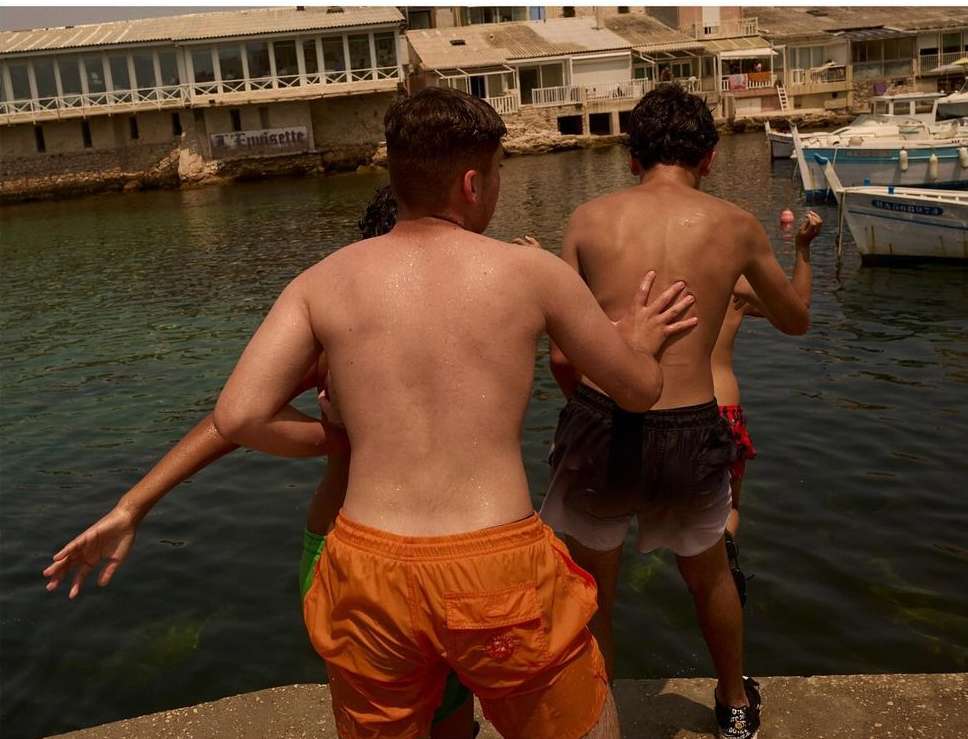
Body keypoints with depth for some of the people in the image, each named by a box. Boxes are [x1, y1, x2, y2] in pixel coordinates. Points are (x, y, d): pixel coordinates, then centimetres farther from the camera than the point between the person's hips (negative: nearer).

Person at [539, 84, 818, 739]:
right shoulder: (736, 225, 3)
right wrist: (803, 252, 41)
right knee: (710, 576, 30)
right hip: (689, 433, 1)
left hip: (600, 426, -1)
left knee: (593, 600, 22)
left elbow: (562, 355, -1)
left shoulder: (590, 217, 0)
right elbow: (796, 321, 21)